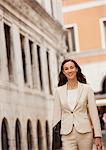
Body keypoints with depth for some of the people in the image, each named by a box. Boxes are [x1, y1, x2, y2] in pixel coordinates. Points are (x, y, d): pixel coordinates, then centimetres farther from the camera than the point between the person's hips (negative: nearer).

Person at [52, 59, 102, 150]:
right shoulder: (59, 91, 7)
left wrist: (98, 136, -4)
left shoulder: (87, 89, 2)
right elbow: (57, 115, 7)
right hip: (67, 134, 1)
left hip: (84, 132, 0)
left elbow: (94, 113, 1)